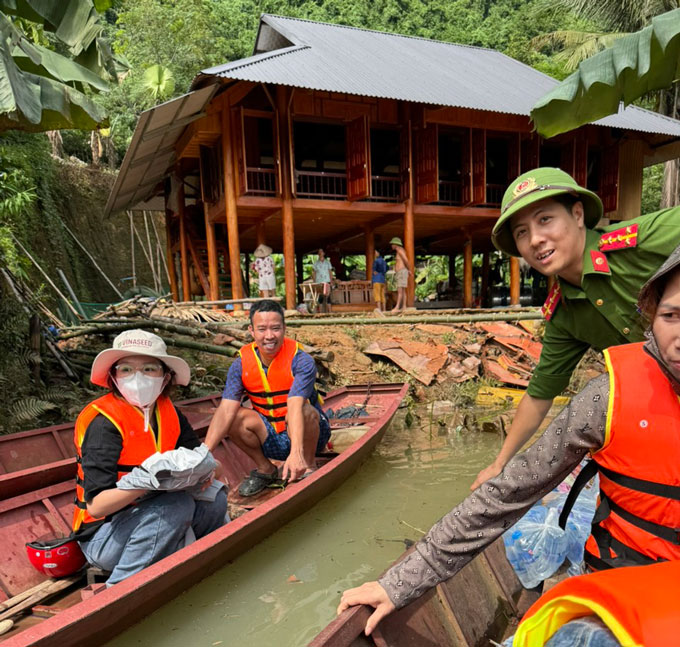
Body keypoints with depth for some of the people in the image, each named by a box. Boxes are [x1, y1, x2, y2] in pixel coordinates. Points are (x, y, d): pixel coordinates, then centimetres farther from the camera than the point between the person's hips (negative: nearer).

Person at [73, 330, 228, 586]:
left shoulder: (168, 412, -2)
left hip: (146, 520, 6)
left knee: (214, 497, -12)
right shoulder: (103, 423, -21)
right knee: (178, 503, -29)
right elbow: (95, 505, -26)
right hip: (102, 538, -6)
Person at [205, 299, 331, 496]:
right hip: (270, 440, 3)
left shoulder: (301, 360, -21)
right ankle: (265, 469, 3)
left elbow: (295, 406, -37)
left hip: (306, 435, -3)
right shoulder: (241, 364, -10)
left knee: (306, 412, -35)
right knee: (235, 417, -23)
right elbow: (225, 410, -21)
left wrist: (296, 452, -50)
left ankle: (308, 469, -6)